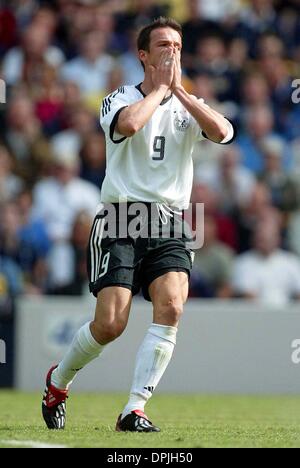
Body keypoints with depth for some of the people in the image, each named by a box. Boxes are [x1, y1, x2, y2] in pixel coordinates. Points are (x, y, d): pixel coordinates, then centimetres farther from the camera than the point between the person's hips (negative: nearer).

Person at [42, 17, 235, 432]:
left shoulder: (190, 106, 11)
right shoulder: (121, 99, 1)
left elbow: (223, 132, -11)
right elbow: (129, 124, -25)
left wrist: (179, 91, -8)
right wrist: (159, 87, -9)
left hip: (168, 226, 3)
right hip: (121, 222, -3)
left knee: (171, 306, -22)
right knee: (110, 324, -12)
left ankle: (135, 410, -17)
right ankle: (58, 381, 18)